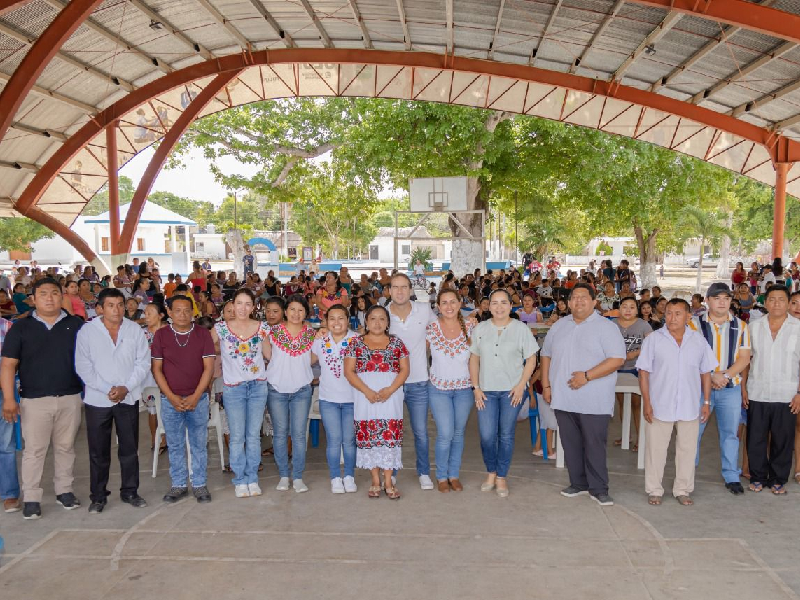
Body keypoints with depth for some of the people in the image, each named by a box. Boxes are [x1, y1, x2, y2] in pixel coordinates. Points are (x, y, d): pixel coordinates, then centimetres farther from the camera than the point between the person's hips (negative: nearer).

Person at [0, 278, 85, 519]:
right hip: (34, 400, -1)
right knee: (34, 450, 3)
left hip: (70, 398, 1)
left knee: (66, 447, 11)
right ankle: (31, 498, 12)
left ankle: (64, 490, 24)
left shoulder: (76, 325, 4)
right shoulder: (21, 327, 2)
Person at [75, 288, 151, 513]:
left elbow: (143, 363, 0)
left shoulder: (135, 330, 1)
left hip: (129, 398, 1)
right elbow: (83, 367, -6)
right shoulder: (87, 331, -3)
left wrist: (126, 388, -12)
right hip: (97, 399, -1)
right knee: (98, 451, 6)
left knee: (129, 448, 9)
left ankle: (130, 492, 22)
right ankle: (98, 496, 20)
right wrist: (107, 389, -13)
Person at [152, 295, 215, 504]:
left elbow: (209, 367, -4)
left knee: (199, 444, 6)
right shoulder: (161, 335, 1)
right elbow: (157, 369, 0)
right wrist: (171, 397, -9)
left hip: (198, 398, -1)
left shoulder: (203, 334, -1)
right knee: (175, 445, 9)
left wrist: (195, 396, -11)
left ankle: (200, 484, 18)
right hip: (170, 399, 1)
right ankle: (178, 485, 22)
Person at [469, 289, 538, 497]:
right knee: (487, 435, -3)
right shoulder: (480, 329, 6)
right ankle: (491, 472, 21)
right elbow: (474, 359, 9)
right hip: (486, 390, 2)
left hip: (512, 390, -1)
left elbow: (531, 359, 0)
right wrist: (475, 387, 1)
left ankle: (501, 477, 19)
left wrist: (521, 385, -10)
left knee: (506, 435, 4)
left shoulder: (521, 328, -1)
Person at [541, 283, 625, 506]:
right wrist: (546, 385, 8)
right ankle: (578, 484, 26)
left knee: (594, 446, 0)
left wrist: (587, 376, -19)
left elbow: (617, 359, -13)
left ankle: (598, 489, 12)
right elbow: (546, 355, 18)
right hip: (563, 399, 5)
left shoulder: (606, 327, -5)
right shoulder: (559, 326, 12)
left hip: (593, 401, -5)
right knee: (571, 444, 12)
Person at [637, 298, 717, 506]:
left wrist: (707, 402, 6)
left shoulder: (698, 341, 4)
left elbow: (705, 373, 10)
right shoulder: (653, 340, -3)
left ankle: (683, 490, 25)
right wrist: (647, 403, -8)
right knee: (656, 450, 5)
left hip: (690, 407, 2)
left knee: (687, 449, 11)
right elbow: (644, 372, -4)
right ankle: (654, 490, 18)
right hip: (660, 406, -2)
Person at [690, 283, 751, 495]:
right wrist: (711, 376, -16)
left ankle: (731, 476, 18)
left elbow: (744, 358, 0)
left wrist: (724, 376, -13)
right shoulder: (695, 324, -3)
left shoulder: (740, 326, 5)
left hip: (731, 388, 2)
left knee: (730, 432, 7)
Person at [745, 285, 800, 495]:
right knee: (756, 438, 7)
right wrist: (743, 387, 2)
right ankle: (758, 477, 22)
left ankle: (778, 479, 22)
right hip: (757, 394, 2)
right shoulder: (754, 327, 4)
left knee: (783, 440, 6)